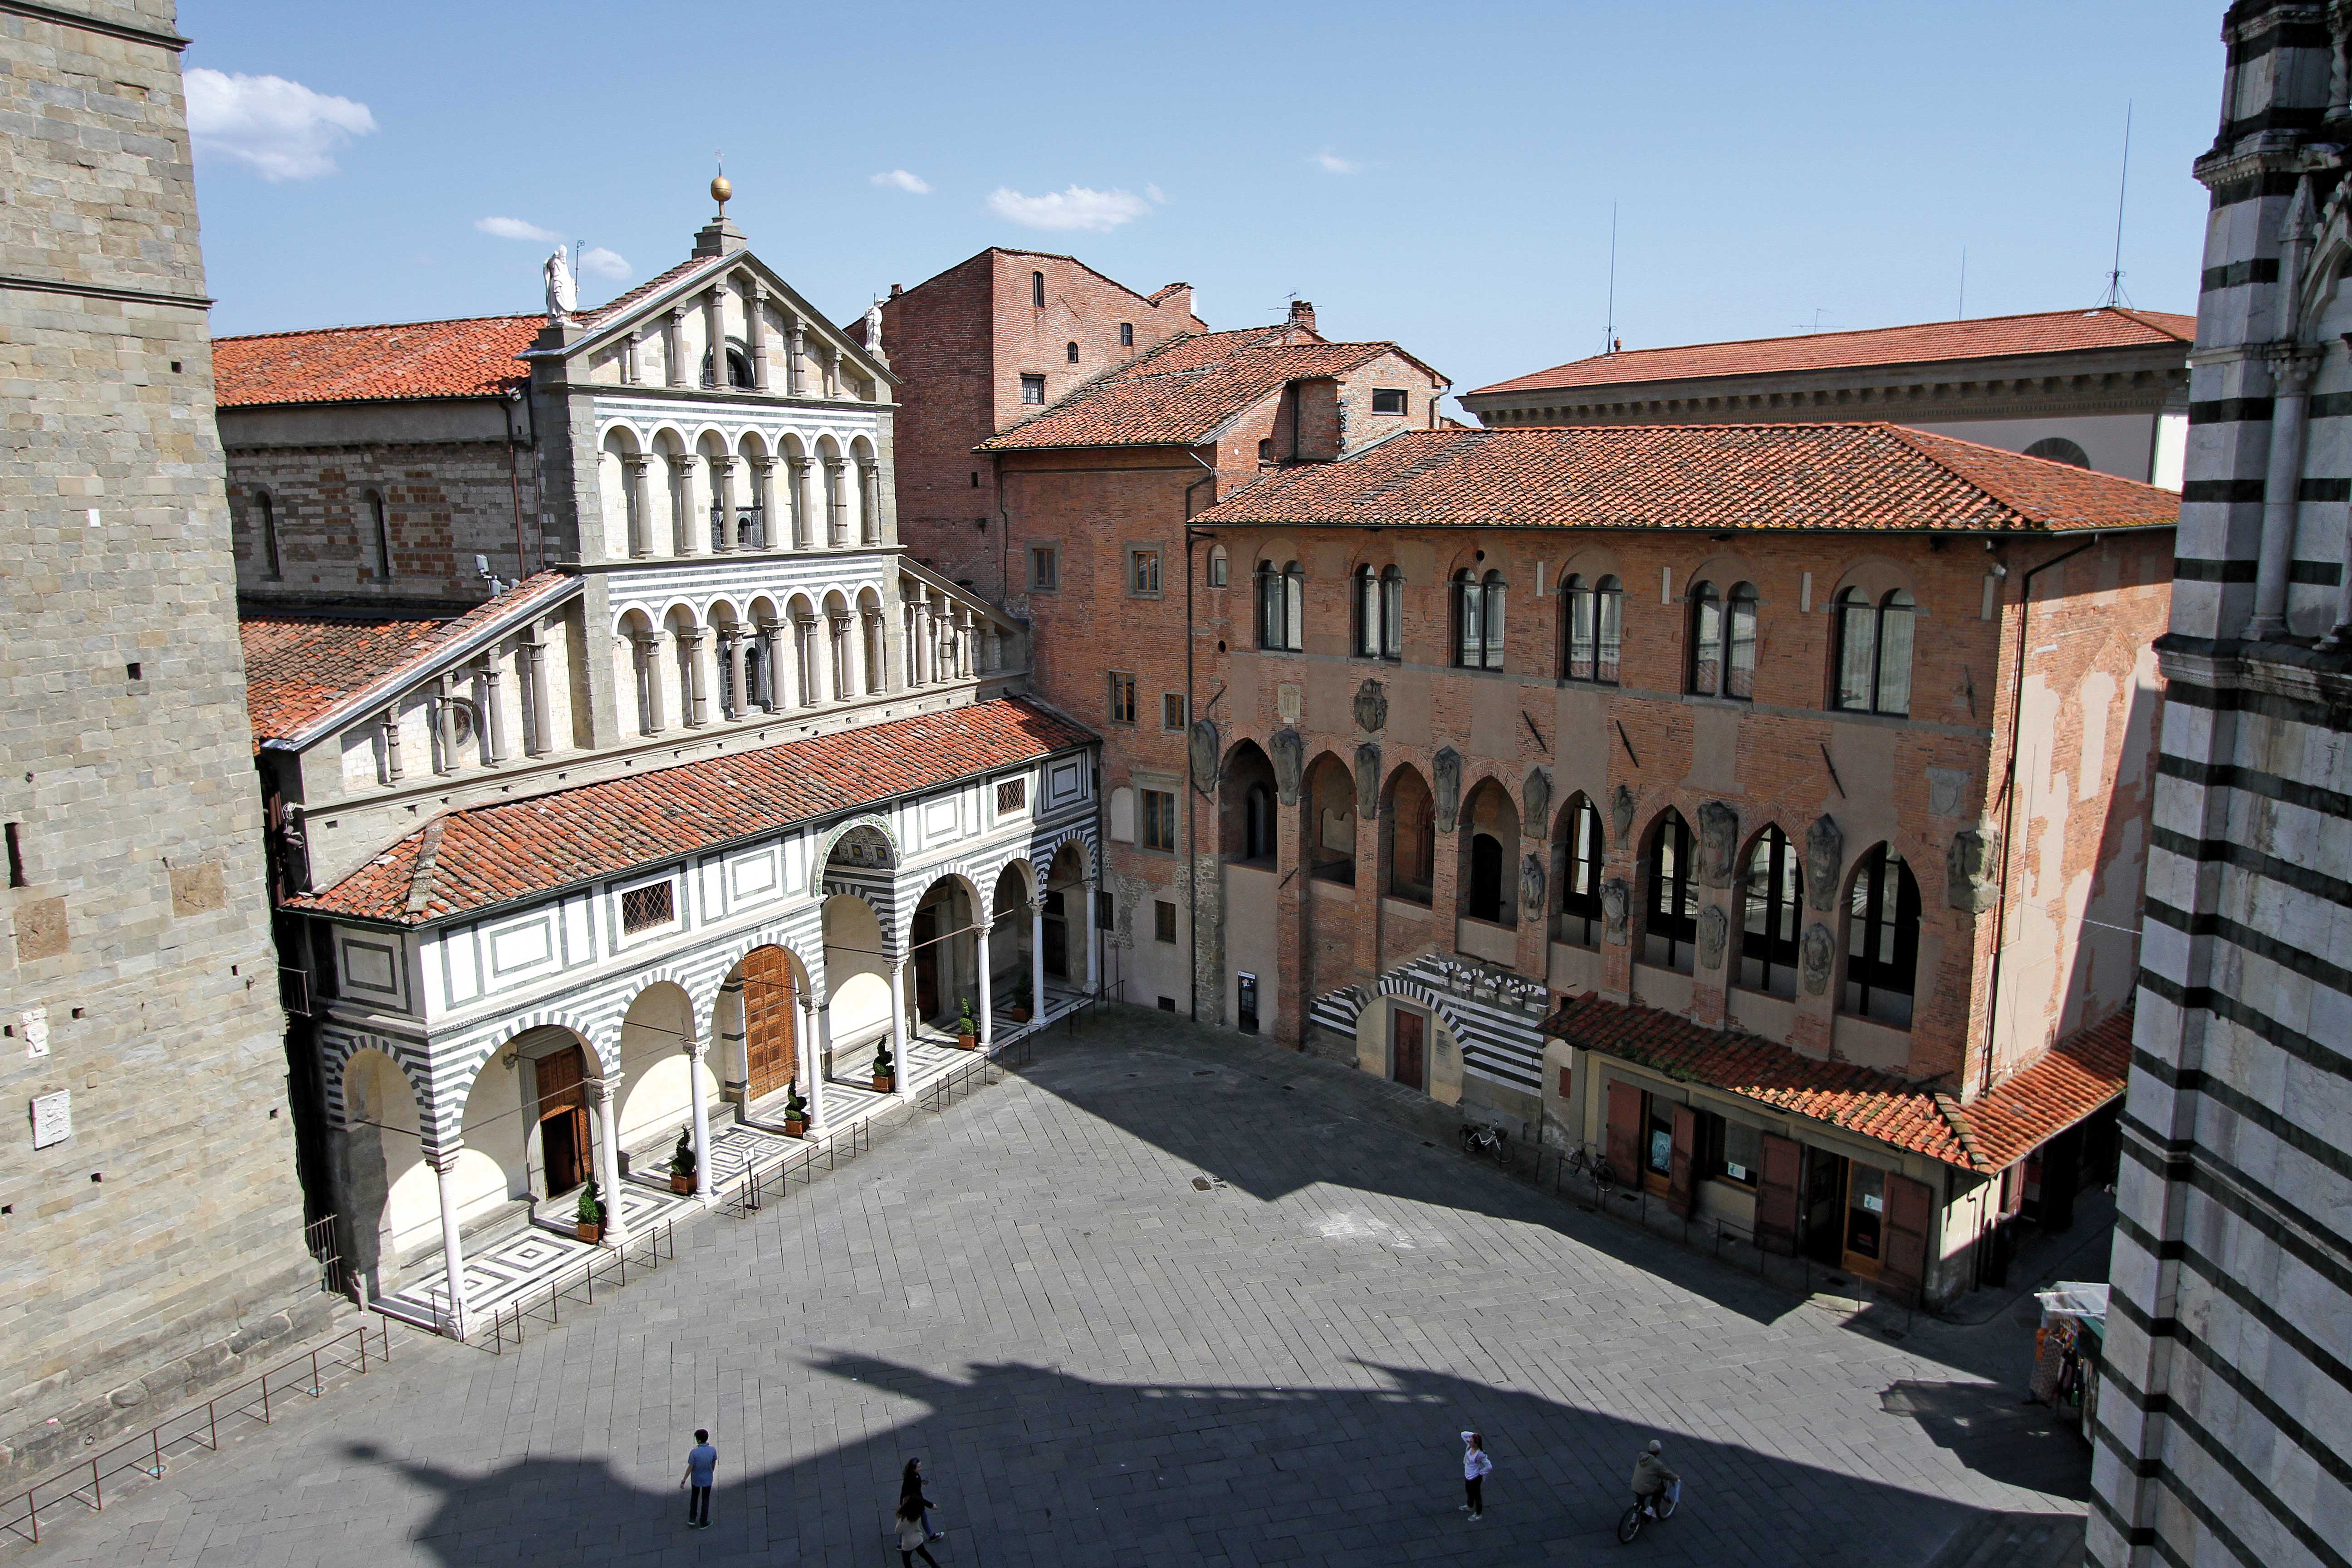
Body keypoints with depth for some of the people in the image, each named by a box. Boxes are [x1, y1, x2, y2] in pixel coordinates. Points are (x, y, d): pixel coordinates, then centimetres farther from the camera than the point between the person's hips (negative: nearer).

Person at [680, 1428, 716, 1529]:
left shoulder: (694, 1452, -30)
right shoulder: (713, 1450, -24)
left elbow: (690, 1467, -20)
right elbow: (714, 1463, -6)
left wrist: (684, 1480, -5)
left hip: (696, 1478, 0)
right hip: (707, 1479, 0)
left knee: (695, 1495, 29)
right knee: (705, 1499, 20)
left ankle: (692, 1518, 33)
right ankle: (703, 1523, 29)